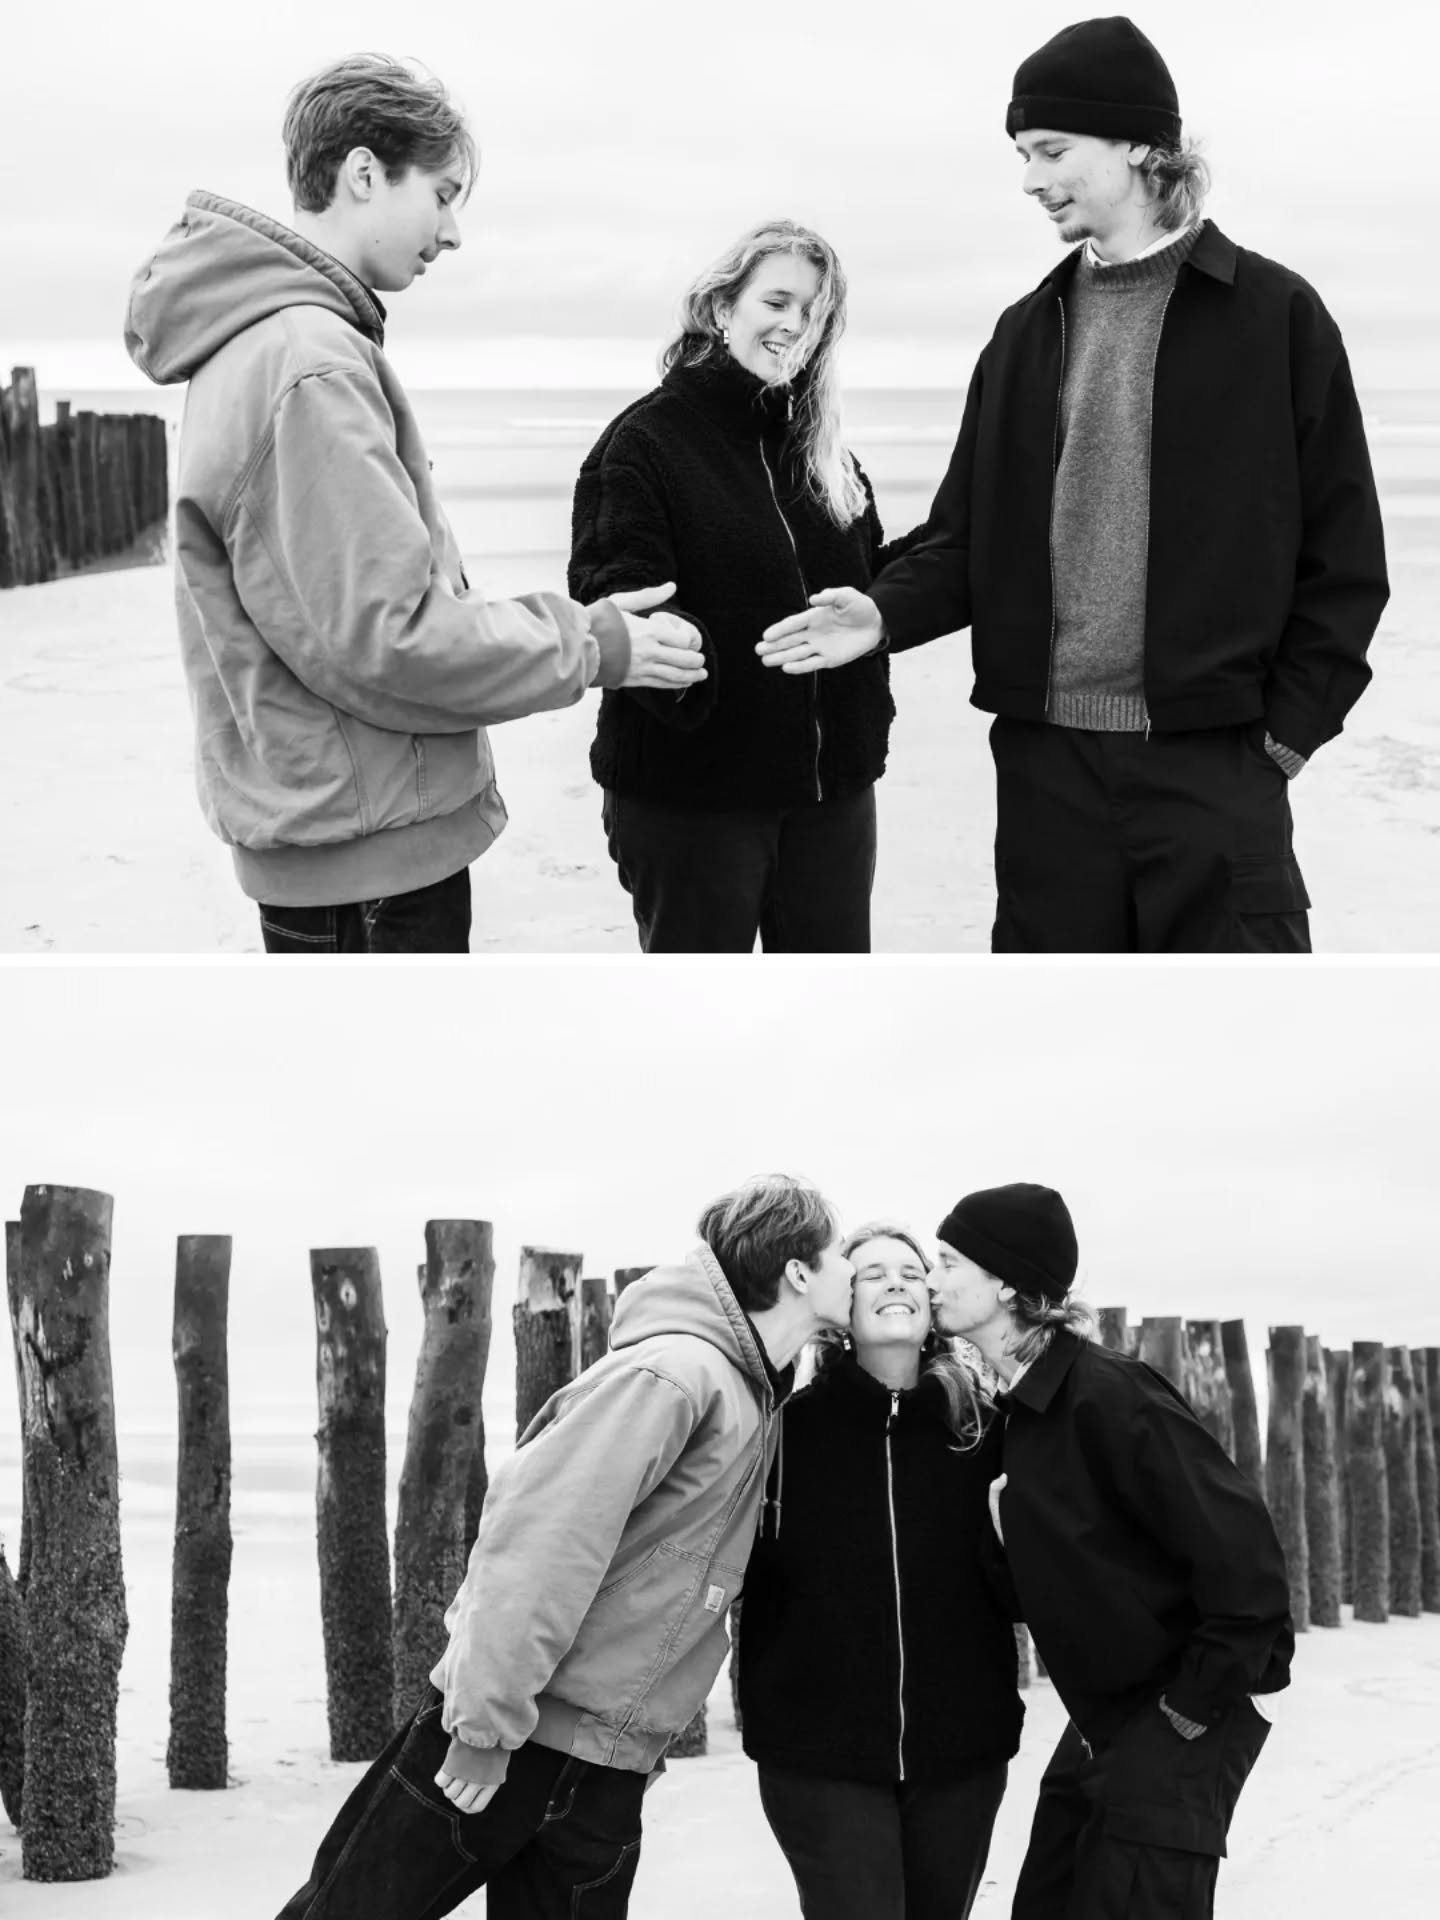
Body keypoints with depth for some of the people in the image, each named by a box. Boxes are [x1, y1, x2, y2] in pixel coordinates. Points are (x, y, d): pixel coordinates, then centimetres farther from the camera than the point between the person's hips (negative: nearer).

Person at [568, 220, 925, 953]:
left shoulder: (822, 453, 12)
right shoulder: (646, 439, -8)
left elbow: (872, 585, 16)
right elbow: (611, 598, -18)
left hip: (831, 787, 6)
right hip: (688, 792, -6)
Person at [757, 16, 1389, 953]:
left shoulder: (1275, 315, -1)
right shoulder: (1028, 333, 12)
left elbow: (1343, 554, -2)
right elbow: (968, 536, 13)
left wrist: (1291, 728, -7)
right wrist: (887, 612, -6)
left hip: (1212, 760, -4)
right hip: (1047, 759, 4)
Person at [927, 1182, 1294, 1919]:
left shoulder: (1106, 1395, -23)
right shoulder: (1021, 1404, 6)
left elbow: (1235, 1539, -25)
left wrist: (1205, 1698, -20)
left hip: (1176, 1716, -9)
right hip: (1104, 1713, 9)